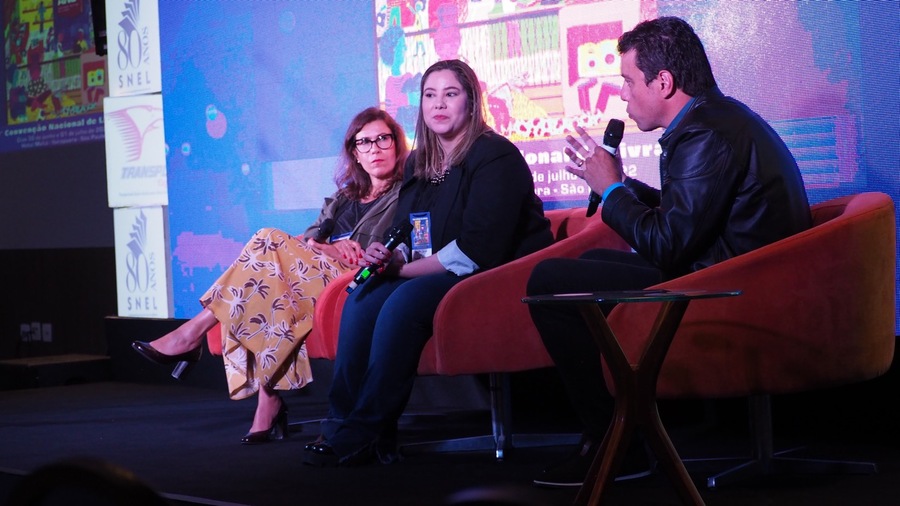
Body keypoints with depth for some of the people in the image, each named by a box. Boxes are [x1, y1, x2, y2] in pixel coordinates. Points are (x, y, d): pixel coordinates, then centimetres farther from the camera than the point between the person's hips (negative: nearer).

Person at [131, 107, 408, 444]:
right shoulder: (345, 195, 30)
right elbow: (309, 238, 18)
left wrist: (323, 247, -8)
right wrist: (330, 246, -7)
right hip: (320, 275, 6)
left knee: (270, 244, -23)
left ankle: (193, 333, -21)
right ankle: (269, 403, -34)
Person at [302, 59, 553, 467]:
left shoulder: (495, 156, -10)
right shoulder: (419, 163, 15)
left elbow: (478, 249, -19)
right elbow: (409, 237, 20)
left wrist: (405, 267, -13)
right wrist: (390, 256, -6)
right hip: (435, 278, 8)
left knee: (404, 302, -31)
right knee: (362, 298, -16)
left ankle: (365, 434, -24)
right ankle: (342, 422, -19)